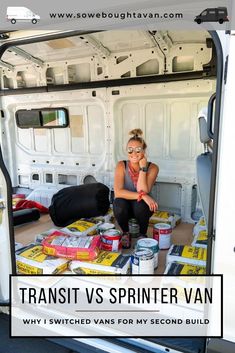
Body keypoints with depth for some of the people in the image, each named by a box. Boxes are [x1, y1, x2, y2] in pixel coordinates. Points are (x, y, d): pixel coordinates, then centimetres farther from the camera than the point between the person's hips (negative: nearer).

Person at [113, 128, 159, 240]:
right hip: (125, 207, 1)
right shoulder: (121, 165, -15)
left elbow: (143, 191, -26)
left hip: (141, 207, 0)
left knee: (140, 204, -34)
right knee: (119, 204, -33)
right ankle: (125, 233, -1)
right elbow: (118, 192, -26)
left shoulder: (152, 167, -16)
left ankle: (143, 234, -3)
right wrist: (142, 196, -34)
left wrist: (143, 167, -28)